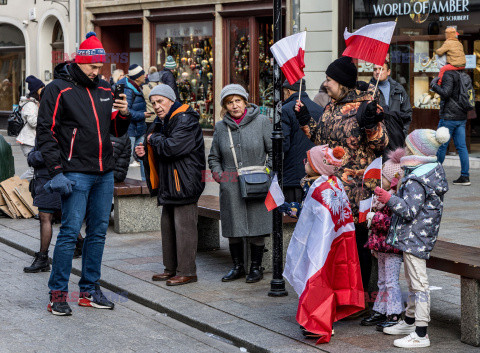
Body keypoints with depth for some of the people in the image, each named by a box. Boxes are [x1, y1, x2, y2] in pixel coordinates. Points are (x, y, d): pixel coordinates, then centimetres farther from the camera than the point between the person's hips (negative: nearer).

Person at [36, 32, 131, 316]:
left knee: (98, 232, 9)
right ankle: (58, 293, 0)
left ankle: (90, 289, 17)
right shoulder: (58, 89, -3)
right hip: (76, 174, -6)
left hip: (105, 173, 6)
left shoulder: (105, 90, 14)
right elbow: (46, 132, -6)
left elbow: (117, 132, 19)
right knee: (70, 231, -8)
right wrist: (56, 171, -13)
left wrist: (123, 115, -3)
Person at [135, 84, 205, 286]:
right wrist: (145, 152, 8)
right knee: (167, 225, 13)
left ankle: (187, 271, -3)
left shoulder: (185, 120, -13)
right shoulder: (161, 122, 17)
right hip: (169, 184, 10)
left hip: (184, 183, -10)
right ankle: (171, 268, 22)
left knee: (184, 226, -8)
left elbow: (172, 147, -25)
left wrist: (154, 139, -7)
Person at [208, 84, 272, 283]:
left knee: (256, 226, 1)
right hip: (230, 188, 3)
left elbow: (274, 151, 3)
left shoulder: (262, 122, -1)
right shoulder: (220, 127, 8)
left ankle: (256, 267, 14)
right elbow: (214, 157, 19)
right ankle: (238, 267, 20)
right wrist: (219, 175, 4)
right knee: (233, 227, 6)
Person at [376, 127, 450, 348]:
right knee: (412, 280, 22)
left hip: (414, 238, -11)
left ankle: (421, 334, -6)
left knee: (418, 282, -8)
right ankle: (410, 321, 37)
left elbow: (409, 211, -26)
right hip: (418, 236, 11)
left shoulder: (416, 181, -22)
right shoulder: (433, 171, 10)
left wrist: (389, 199, -21)